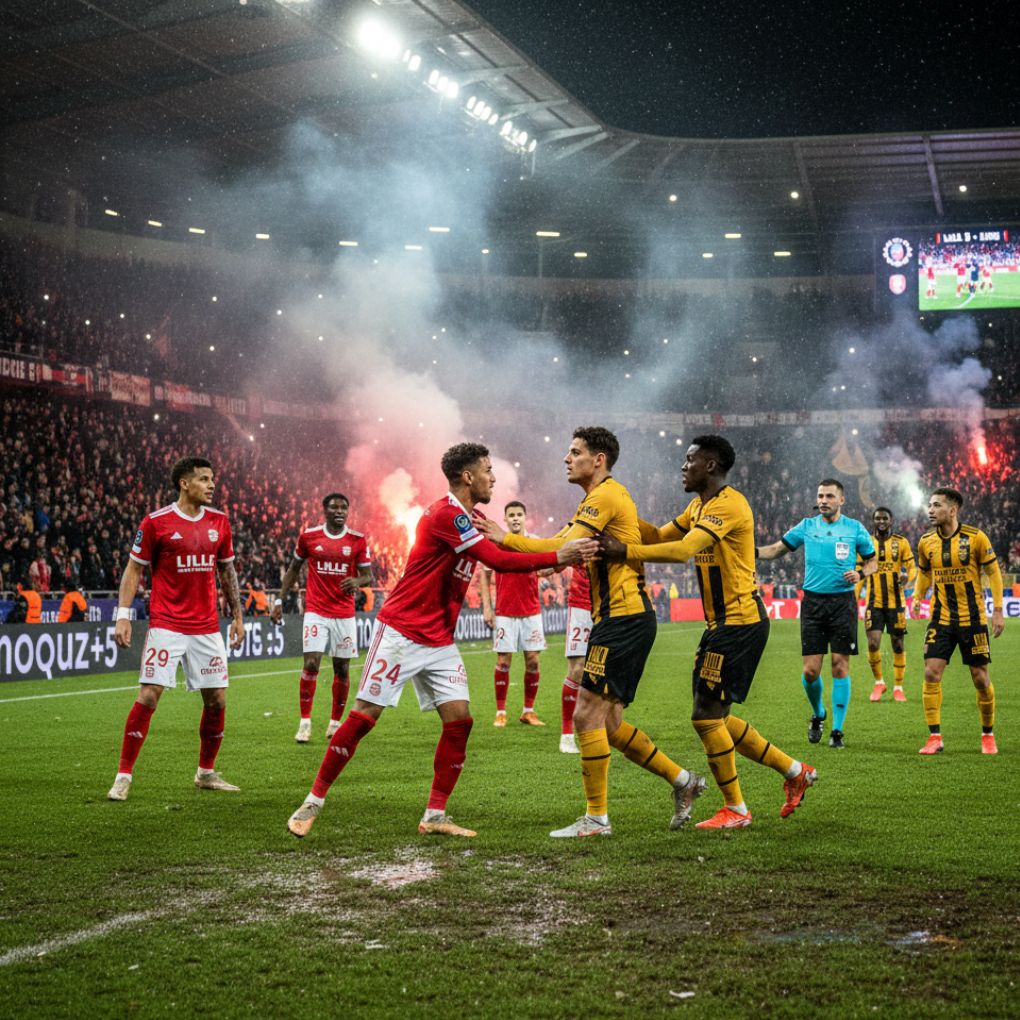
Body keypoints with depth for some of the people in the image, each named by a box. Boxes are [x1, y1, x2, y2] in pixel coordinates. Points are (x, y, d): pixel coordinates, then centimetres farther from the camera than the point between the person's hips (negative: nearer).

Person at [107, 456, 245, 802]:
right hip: (166, 626, -5)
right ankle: (124, 777, -1)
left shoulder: (219, 521, 7)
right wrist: (123, 615, -9)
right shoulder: (156, 523, -6)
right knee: (148, 695, -11)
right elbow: (133, 569, -1)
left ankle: (206, 773, 23)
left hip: (207, 627, 5)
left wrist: (237, 615, 14)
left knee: (216, 700, 5)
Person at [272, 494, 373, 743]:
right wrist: (280, 600, 9)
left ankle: (335, 722, 19)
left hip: (344, 614, 1)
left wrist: (357, 581, -20)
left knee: (342, 668, 4)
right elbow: (294, 569, 13)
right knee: (311, 663, -11)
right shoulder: (308, 536, 1)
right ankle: (305, 722, 0)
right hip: (316, 611, -1)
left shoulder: (358, 540, 1)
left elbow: (368, 576, 3)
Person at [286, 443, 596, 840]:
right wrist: (557, 558, -23)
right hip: (400, 632, -8)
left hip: (439, 641, 9)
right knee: (364, 717, -5)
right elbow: (498, 560, -24)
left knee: (459, 719, -2)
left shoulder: (472, 519, 11)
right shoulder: (445, 514, -19)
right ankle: (312, 803, 8)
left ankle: (435, 816, 6)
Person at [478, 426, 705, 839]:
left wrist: (505, 538, -18)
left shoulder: (606, 495, -11)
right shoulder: (600, 498, 21)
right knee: (609, 724, 11)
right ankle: (681, 780, 20)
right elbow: (562, 546, 15)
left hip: (624, 618, -10)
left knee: (587, 715, -8)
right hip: (619, 618, 10)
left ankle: (596, 818, -1)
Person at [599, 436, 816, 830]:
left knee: (706, 717, -7)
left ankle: (735, 810, 8)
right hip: (723, 623, 10)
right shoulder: (699, 506, 16)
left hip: (740, 623, -10)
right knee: (715, 717, 13)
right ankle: (794, 771, 24)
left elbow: (683, 550, -28)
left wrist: (625, 551, -30)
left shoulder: (728, 505, -17)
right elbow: (660, 537, 15)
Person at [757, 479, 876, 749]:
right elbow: (777, 549, 14)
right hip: (813, 602, 1)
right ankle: (818, 715, 26)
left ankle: (837, 730, 6)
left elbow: (872, 560, 13)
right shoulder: (806, 526, 7)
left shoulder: (855, 528, 3)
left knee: (840, 666, -3)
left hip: (843, 602, -1)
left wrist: (860, 574, -8)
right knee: (810, 671, -2)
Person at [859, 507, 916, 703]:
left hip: (896, 602, 0)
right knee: (873, 643, -11)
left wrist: (908, 580, -24)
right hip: (874, 603, 0)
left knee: (898, 644, 5)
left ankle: (898, 687, 18)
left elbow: (912, 567, -1)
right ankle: (878, 682, 11)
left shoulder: (901, 542, 3)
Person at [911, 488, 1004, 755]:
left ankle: (988, 735, 22)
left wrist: (997, 610, -7)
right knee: (931, 674, -9)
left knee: (980, 678, 3)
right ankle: (934, 737, -2)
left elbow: (993, 573, -3)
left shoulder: (976, 537, -10)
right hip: (941, 619, 3)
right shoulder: (926, 542, 0)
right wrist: (918, 597, 4)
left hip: (973, 618, -2)